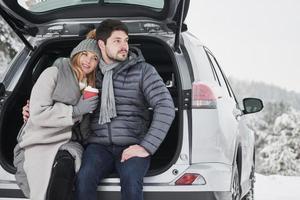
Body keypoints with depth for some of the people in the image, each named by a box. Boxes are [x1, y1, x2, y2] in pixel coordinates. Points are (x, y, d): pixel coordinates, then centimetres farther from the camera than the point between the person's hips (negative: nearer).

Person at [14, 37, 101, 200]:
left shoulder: (88, 86, 19)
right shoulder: (53, 74, -2)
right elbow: (37, 114, -12)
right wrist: (76, 111, -10)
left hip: (67, 144, 5)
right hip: (39, 144, -5)